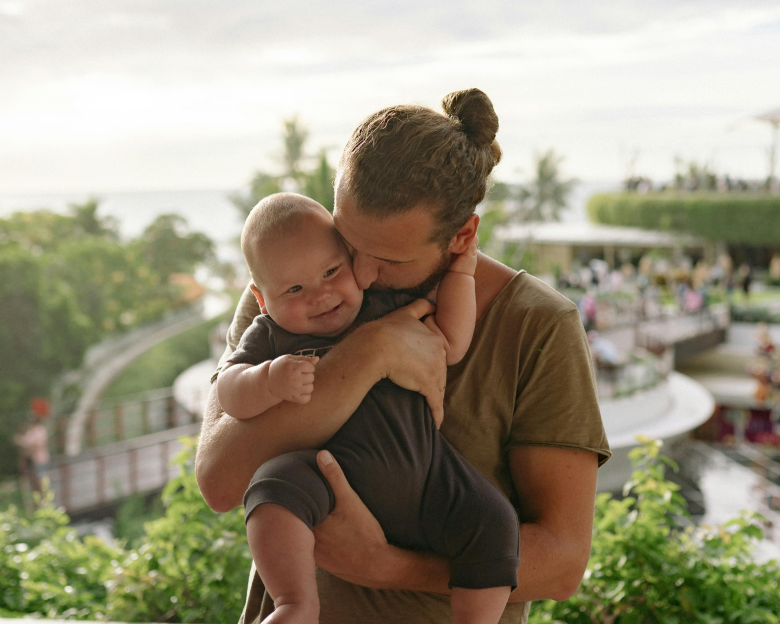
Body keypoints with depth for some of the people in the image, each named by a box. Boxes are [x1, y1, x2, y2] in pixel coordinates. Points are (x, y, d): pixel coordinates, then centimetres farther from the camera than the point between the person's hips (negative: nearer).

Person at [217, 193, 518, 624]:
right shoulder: (270, 337, 7)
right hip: (337, 481, -3)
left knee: (492, 523, -14)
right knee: (277, 482, -32)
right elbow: (229, 394, -4)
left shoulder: (386, 309, 14)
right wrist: (270, 381, -25)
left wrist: (460, 271, 12)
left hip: (423, 473, 3)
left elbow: (450, 346, 15)